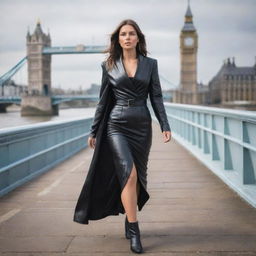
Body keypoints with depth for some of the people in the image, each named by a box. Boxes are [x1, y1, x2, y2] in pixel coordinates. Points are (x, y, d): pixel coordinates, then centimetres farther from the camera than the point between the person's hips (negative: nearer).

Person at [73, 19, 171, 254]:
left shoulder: (150, 64, 6)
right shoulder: (109, 66, 5)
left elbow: (156, 97, 5)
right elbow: (103, 100, 8)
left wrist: (165, 126, -4)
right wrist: (94, 131, 8)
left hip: (142, 126, 2)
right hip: (117, 125, -2)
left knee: (137, 177, 8)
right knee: (129, 173, -16)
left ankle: (129, 218, 29)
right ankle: (134, 231, -10)